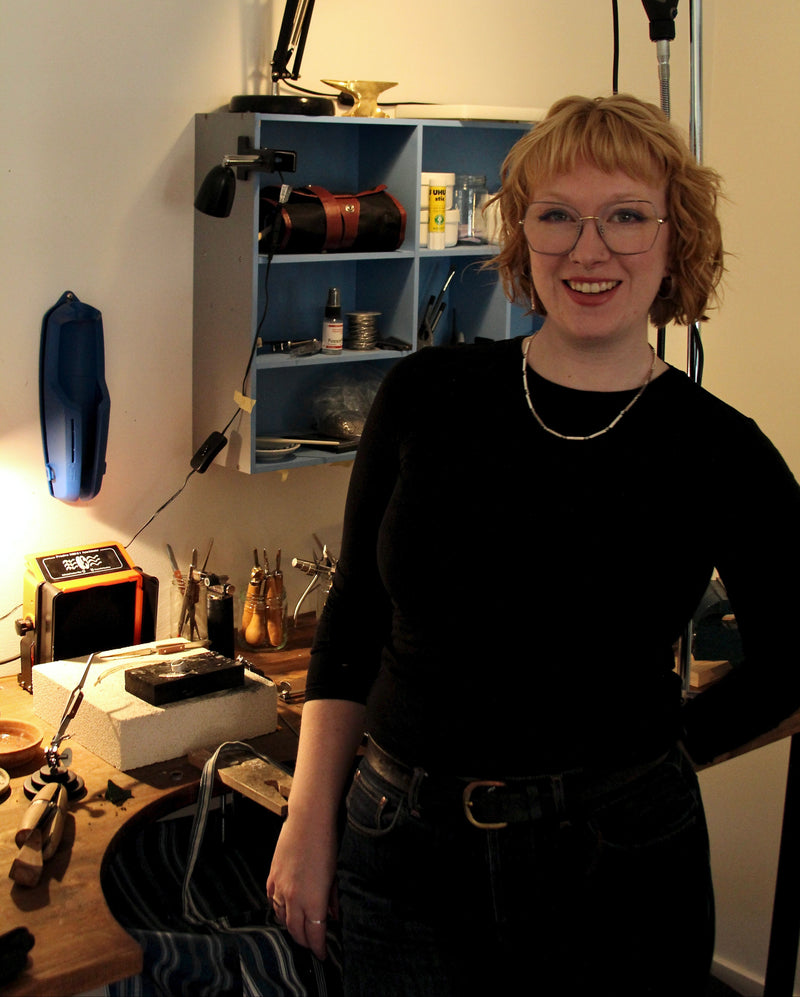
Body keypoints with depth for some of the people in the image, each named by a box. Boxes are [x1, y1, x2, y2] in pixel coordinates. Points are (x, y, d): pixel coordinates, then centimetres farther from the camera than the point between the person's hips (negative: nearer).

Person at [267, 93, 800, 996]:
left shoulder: (721, 453, -6)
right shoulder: (425, 397, -3)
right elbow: (354, 618, 4)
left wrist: (659, 750, 3)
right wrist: (309, 822, 2)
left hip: (621, 863, -1)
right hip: (404, 850, 1)